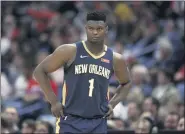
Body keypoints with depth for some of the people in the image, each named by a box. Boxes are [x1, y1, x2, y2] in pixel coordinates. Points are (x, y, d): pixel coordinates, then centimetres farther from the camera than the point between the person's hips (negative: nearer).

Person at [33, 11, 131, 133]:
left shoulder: (115, 59, 4)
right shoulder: (70, 51, -7)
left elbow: (126, 83, 24)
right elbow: (39, 71, -1)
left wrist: (112, 104, 8)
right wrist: (53, 101, -6)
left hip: (98, 124, 3)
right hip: (70, 121, -3)